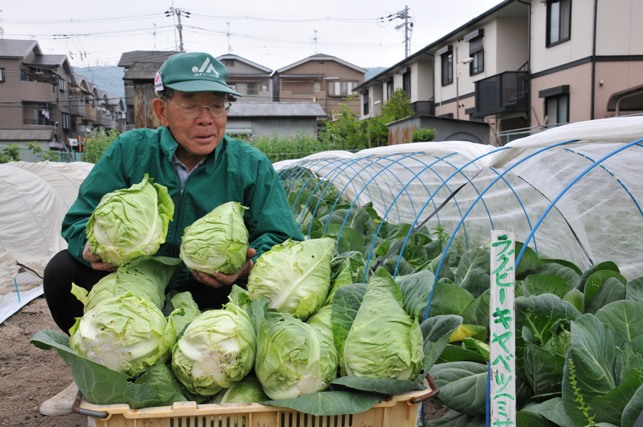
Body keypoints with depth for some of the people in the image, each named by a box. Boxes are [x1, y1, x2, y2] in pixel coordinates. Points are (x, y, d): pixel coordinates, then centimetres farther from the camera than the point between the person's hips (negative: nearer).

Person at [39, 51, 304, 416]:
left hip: (211, 294, -1)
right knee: (63, 270, -17)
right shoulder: (130, 151, -6)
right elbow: (81, 218, -5)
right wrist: (92, 248, -30)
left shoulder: (252, 166, -9)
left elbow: (283, 239, -13)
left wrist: (249, 264, -36)